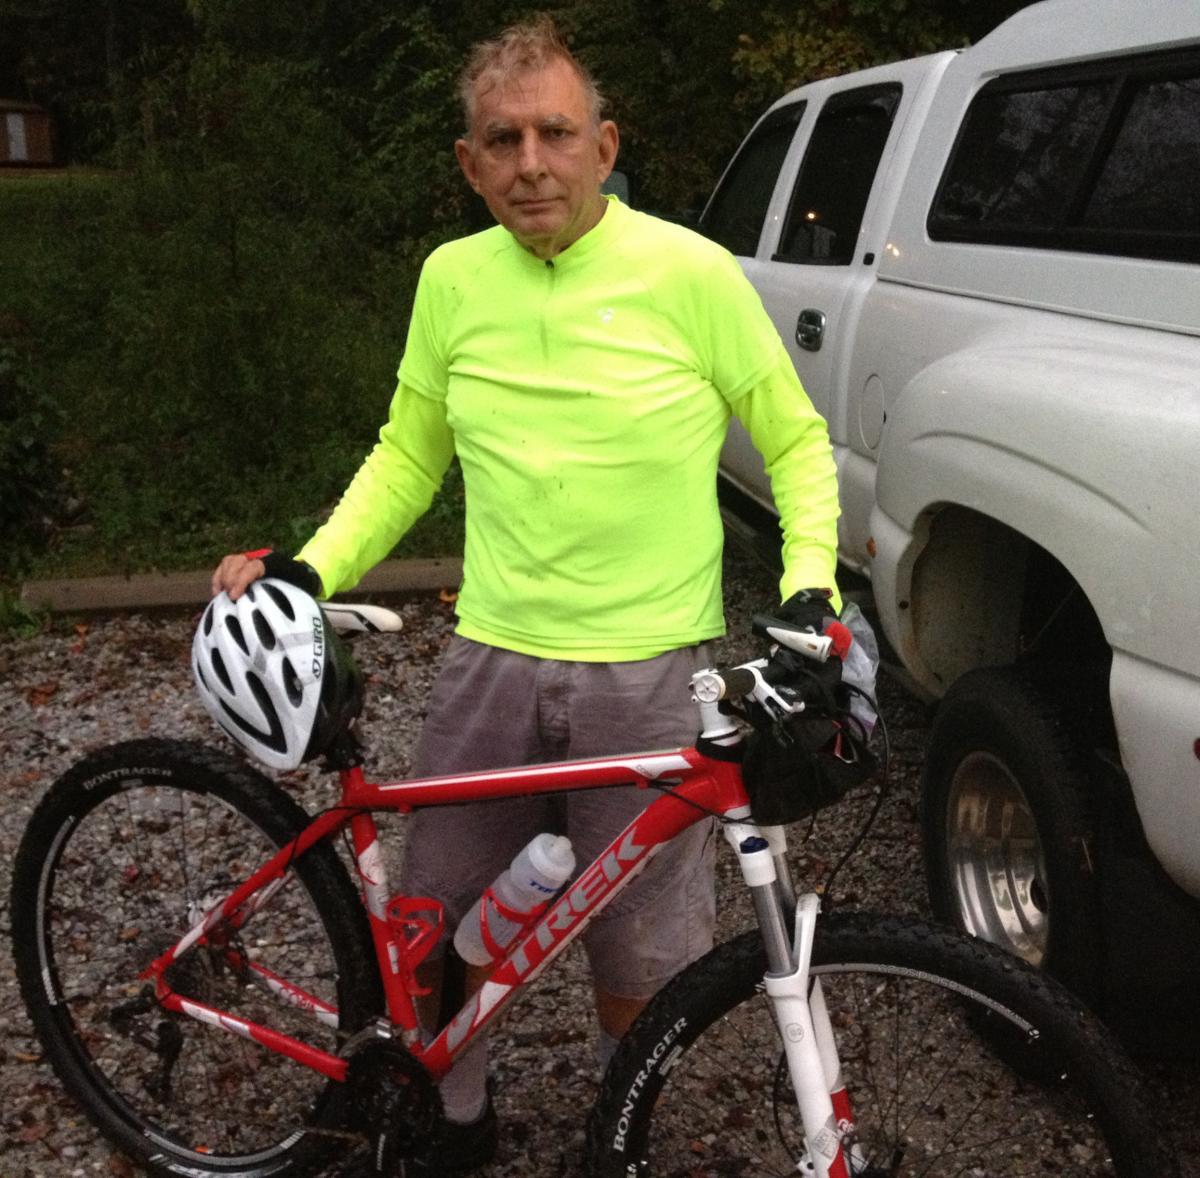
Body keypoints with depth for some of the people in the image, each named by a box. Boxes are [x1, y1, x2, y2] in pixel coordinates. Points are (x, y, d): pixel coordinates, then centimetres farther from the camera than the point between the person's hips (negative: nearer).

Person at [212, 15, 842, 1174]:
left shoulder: (689, 272, -7)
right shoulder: (452, 279, 3)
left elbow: (796, 439, 3)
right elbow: (406, 456, 14)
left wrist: (810, 581, -10)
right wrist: (306, 568, 1)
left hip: (650, 672, -3)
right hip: (491, 660, 3)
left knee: (635, 957, 9)